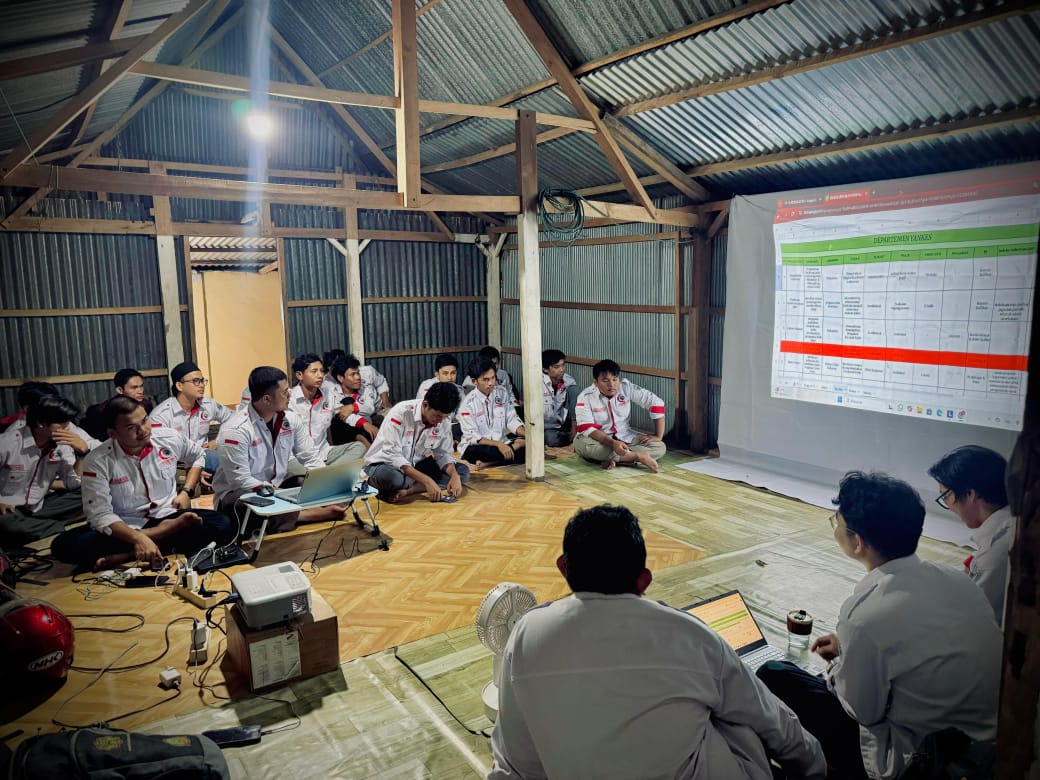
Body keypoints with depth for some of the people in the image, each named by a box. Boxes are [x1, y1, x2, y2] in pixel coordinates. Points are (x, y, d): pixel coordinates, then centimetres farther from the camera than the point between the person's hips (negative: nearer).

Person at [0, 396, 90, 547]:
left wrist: (82, 451, -20)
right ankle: (61, 528, -17)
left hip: (39, 507, 5)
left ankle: (29, 526, -15)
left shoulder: (62, 445, -4)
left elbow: (74, 484, -8)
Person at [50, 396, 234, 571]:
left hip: (168, 515, 2)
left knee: (222, 526, -27)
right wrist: (138, 538, -33)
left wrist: (186, 491, 3)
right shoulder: (98, 461, -14)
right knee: (65, 545, -29)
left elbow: (197, 457, 17)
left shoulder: (170, 438, -5)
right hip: (124, 527, -1)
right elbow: (100, 514, -18)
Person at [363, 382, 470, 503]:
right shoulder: (401, 412, -24)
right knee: (388, 476, -42)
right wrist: (427, 481, -34)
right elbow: (392, 454, -28)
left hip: (414, 467, 7)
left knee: (463, 471, -11)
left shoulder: (444, 421, -6)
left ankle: (406, 491, -22)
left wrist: (454, 476, -21)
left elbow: (444, 454, 1)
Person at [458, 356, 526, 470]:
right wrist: (498, 444, -30)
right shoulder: (468, 403, -13)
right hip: (476, 446, -5)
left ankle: (487, 463, -22)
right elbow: (472, 436, -17)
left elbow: (512, 420, -1)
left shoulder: (502, 392, 0)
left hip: (501, 443, 6)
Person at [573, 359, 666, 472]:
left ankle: (612, 459, -27)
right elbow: (587, 429, -24)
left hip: (625, 437, 3)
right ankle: (638, 456, -29)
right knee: (581, 443, -37)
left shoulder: (627, 387, -10)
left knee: (659, 447, -17)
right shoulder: (585, 397, -16)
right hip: (599, 439, -2)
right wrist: (612, 443, -38)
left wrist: (658, 436, -13)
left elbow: (656, 403, -9)